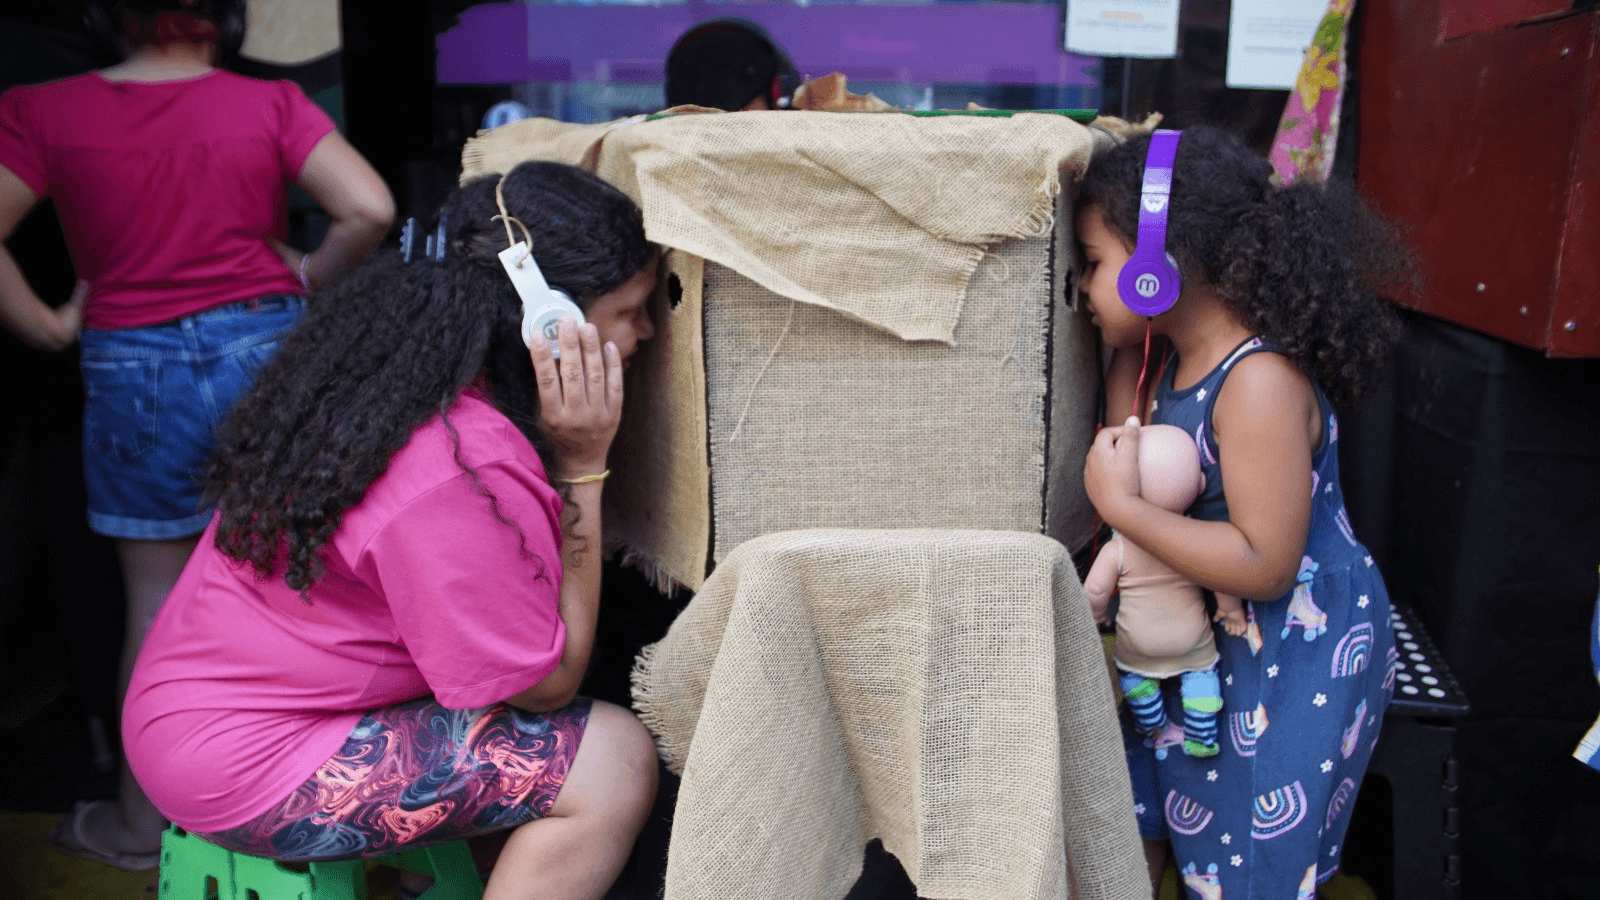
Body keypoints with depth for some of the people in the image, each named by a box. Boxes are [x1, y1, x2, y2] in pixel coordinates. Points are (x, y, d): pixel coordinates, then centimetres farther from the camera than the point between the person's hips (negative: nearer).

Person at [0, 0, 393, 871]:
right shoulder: (271, 104, -2)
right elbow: (370, 209, -11)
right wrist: (305, 277, 4)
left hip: (136, 368, 0)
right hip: (266, 348, 0)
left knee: (158, 599, 11)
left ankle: (141, 823, 25)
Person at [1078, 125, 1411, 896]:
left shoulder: (1261, 382, -29)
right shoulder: (1182, 359, -2)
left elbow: (1264, 565, -30)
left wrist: (1120, 506, -29)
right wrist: (1125, 352, -6)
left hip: (1302, 653, -8)